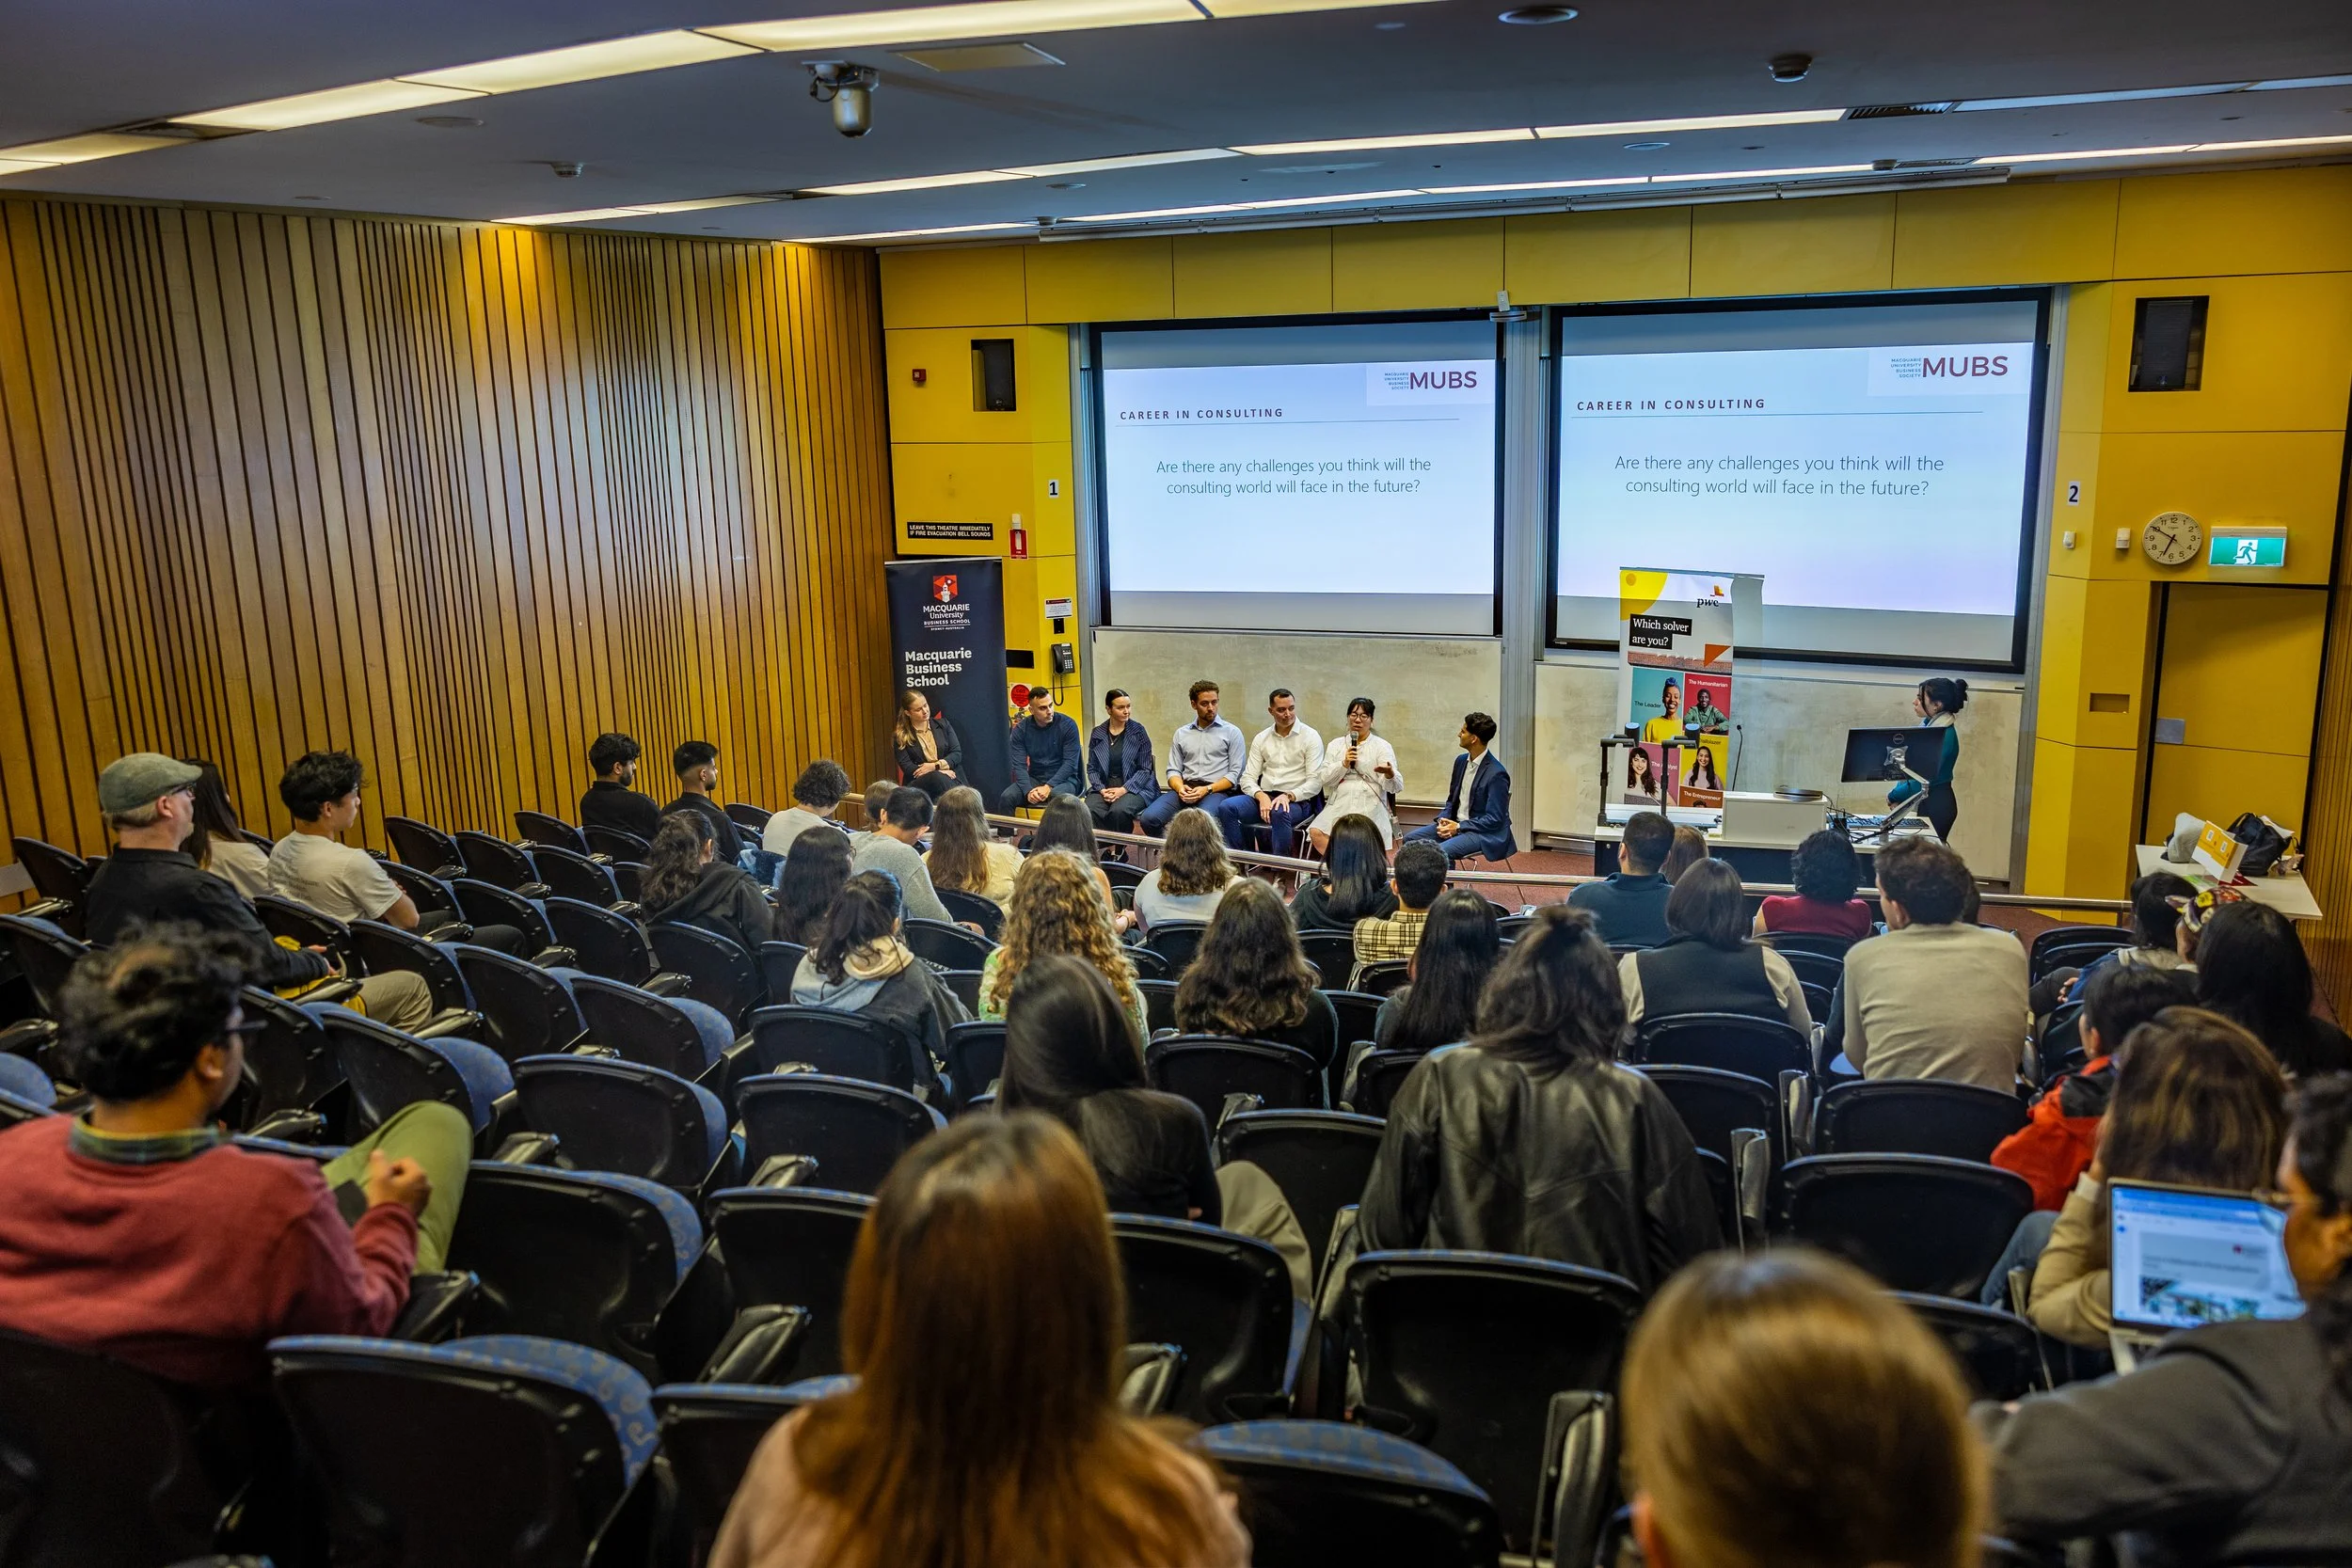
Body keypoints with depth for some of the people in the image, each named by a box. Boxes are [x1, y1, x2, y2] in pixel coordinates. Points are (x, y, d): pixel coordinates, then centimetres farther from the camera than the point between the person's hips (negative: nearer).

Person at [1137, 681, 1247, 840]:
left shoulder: (1232, 732, 9)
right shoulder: (1181, 733, 21)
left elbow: (1235, 773, 1)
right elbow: (1173, 770, 16)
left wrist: (1207, 789, -13)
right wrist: (1180, 788, -8)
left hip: (1217, 790, -4)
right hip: (1185, 789, 4)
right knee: (1149, 818, -24)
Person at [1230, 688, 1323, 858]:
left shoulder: (1310, 737, 1)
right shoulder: (1260, 739, 14)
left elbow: (1315, 782, -6)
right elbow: (1247, 779, 7)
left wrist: (1289, 796, -22)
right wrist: (1262, 796, -15)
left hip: (1297, 800, -4)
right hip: (1263, 797, 4)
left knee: (1279, 813, -40)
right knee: (1226, 807, -23)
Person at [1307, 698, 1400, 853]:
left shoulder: (1382, 746, 6)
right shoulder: (1335, 745, 16)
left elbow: (1394, 786, -6)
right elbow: (1325, 779, 6)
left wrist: (1389, 773, -29)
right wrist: (1344, 764, -9)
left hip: (1371, 808, -2)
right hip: (1340, 805, 2)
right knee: (1316, 833, -24)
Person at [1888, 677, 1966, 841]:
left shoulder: (1944, 735, -21)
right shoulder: (1929, 724, 5)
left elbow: (1923, 781, -20)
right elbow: (1912, 767, 10)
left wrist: (1893, 796, -8)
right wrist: (1898, 795, -2)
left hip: (1936, 805, -8)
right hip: (1925, 802, 8)